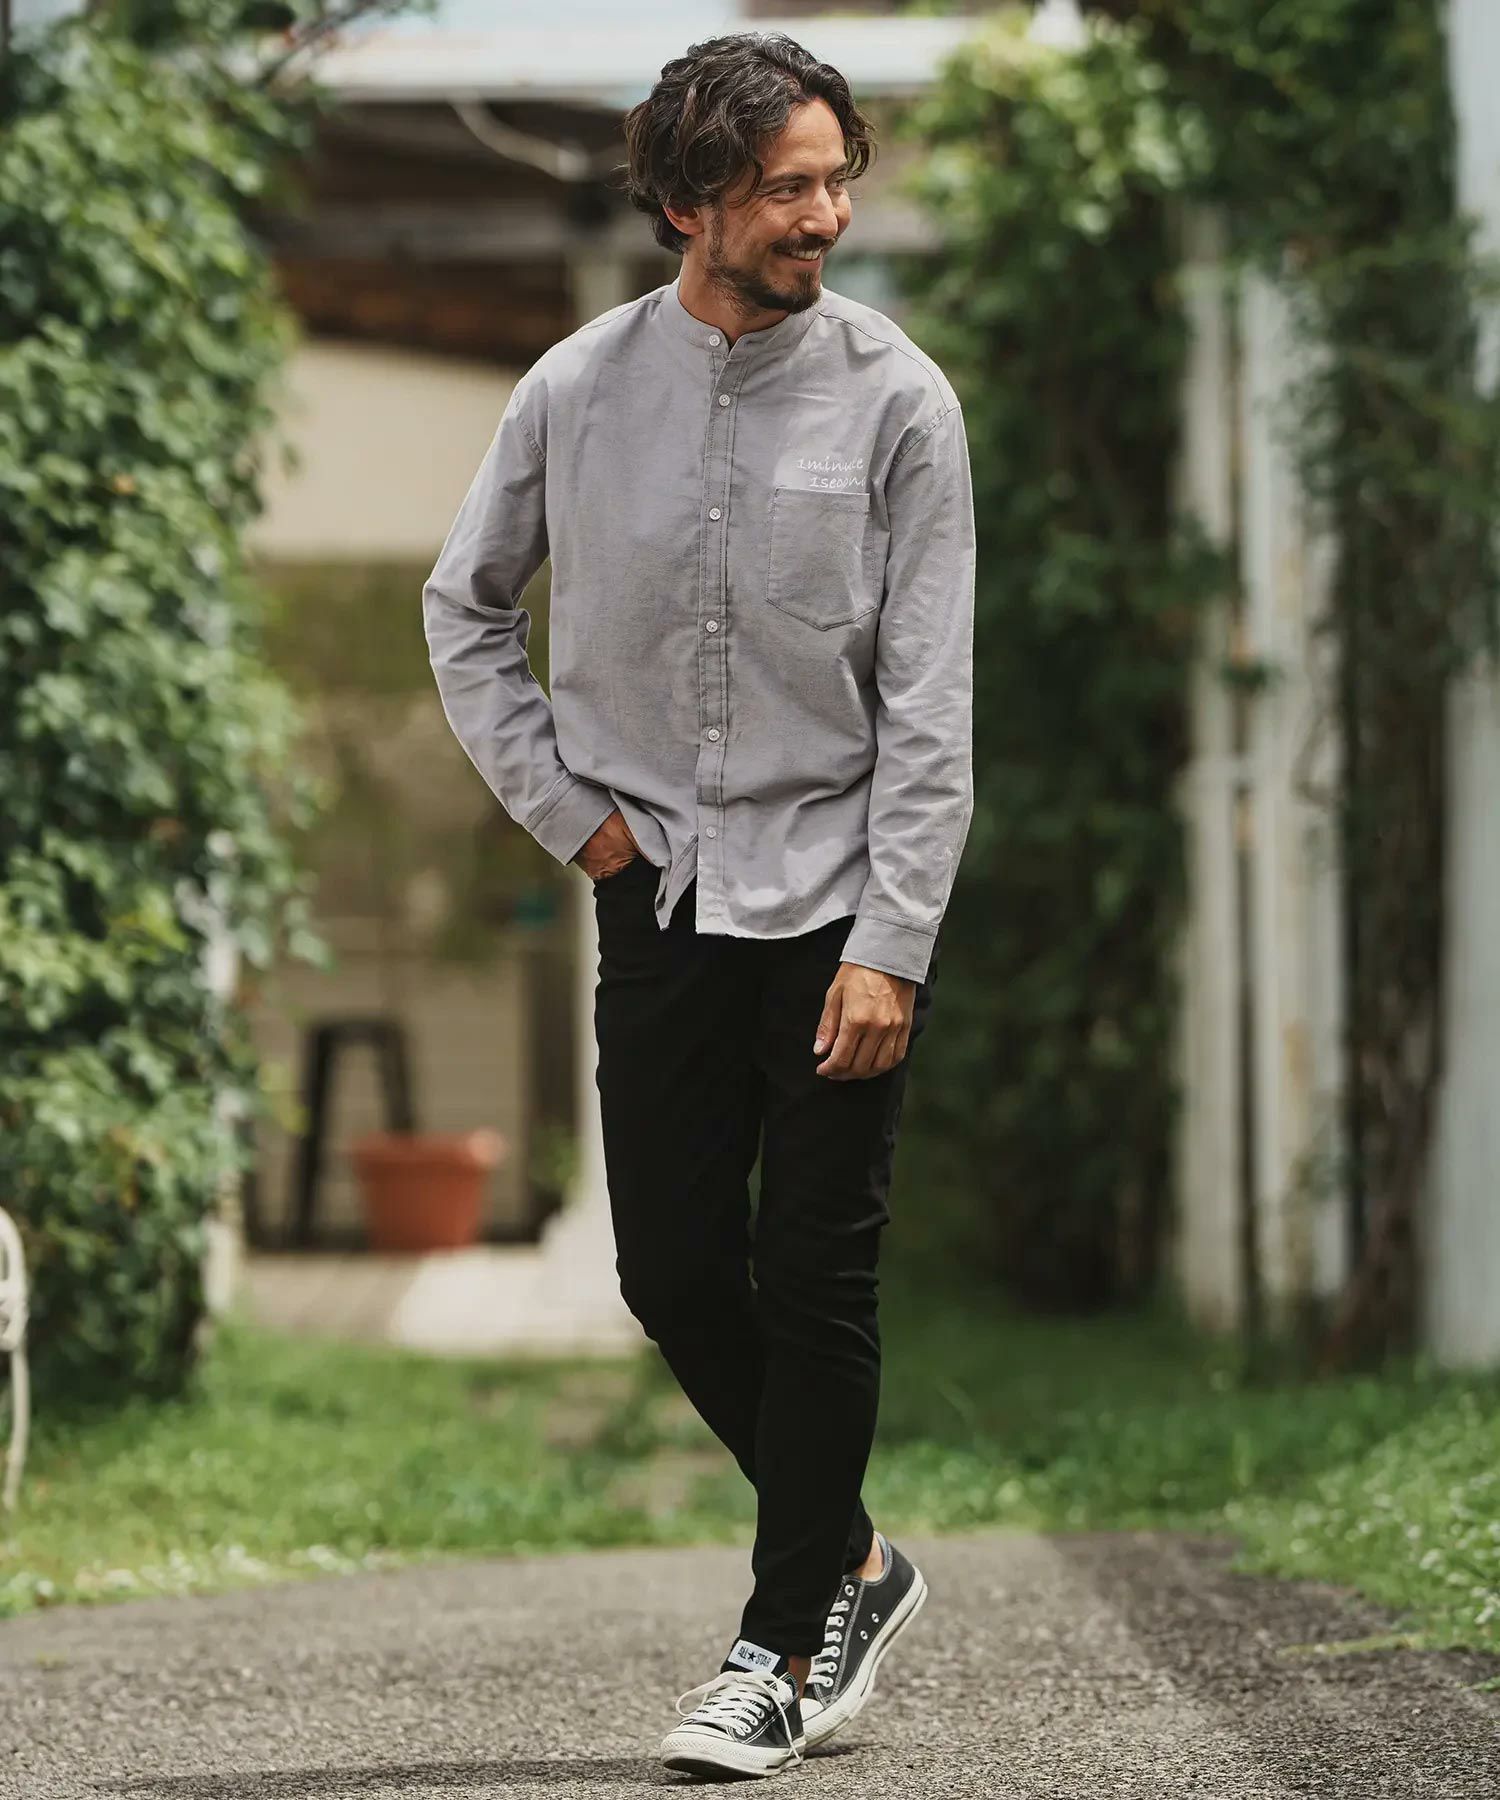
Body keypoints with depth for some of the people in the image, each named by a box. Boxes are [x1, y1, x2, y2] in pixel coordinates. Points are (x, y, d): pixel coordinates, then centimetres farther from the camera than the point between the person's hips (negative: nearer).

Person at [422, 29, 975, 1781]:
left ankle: (788, 1647, 10)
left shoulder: (894, 399, -7)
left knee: (813, 1279, -2)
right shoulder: (576, 391, -1)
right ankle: (850, 1559, 26)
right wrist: (565, 804, 5)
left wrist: (890, 947, -13)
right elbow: (464, 610, 14)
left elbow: (928, 700, -8)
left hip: (839, 898, -3)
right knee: (674, 1273, 4)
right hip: (658, 896, 3)